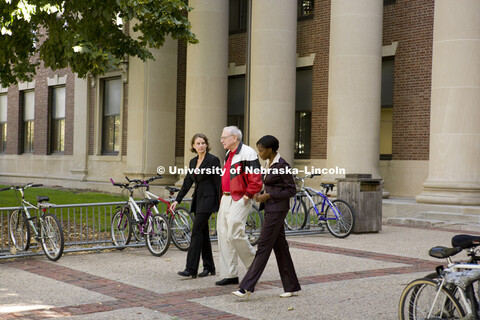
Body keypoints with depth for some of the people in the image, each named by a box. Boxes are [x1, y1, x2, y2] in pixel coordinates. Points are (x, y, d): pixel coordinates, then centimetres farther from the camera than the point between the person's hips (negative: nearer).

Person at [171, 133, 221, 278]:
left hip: (208, 199, -8)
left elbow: (218, 182, -10)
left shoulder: (213, 160, -8)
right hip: (198, 199, 8)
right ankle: (209, 267, 17)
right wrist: (177, 200, 8)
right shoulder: (193, 162, 13)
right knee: (203, 232, 9)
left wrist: (220, 205, -12)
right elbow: (187, 182, 15)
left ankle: (191, 269, -12)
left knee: (197, 231, -12)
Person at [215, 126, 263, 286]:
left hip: (239, 200, -9)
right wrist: (223, 197, 18)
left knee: (235, 234, -13)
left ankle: (254, 264, 9)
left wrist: (246, 197, -16)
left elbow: (256, 181, -17)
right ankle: (229, 275, 11)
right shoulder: (229, 154, 17)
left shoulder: (247, 153, -12)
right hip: (226, 199, 9)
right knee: (223, 235, 5)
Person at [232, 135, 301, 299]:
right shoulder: (270, 164, 13)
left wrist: (268, 196, -16)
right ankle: (292, 287, 16)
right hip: (271, 208, 10)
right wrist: (261, 195, 3)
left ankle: (247, 288, -9)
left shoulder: (282, 165, -15)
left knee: (263, 247, -9)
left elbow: (292, 190, -14)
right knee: (280, 247, 10)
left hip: (278, 209, -10)